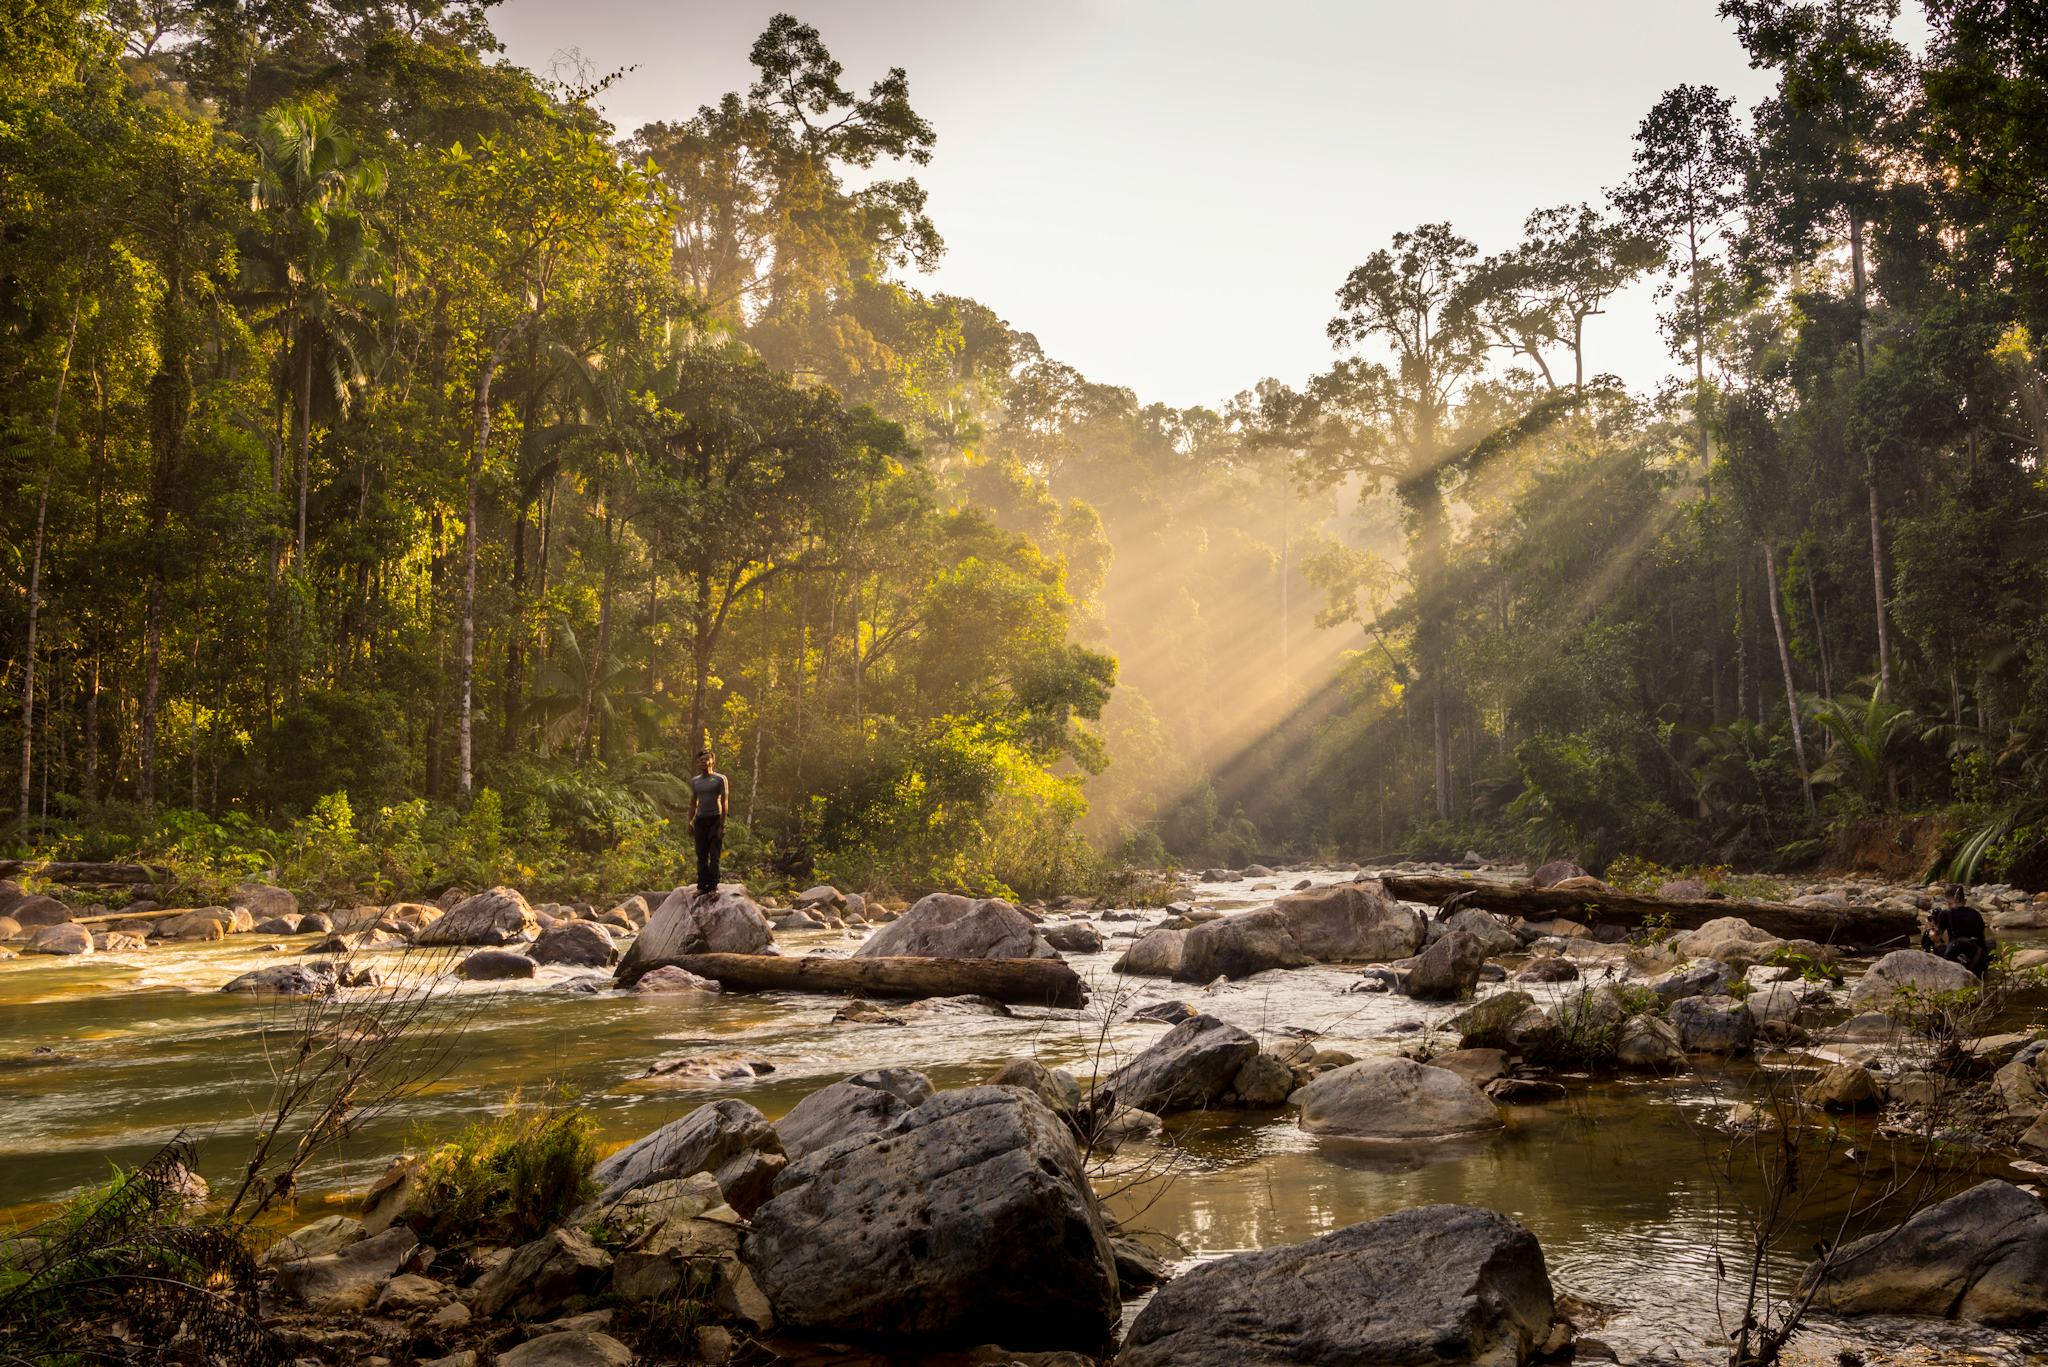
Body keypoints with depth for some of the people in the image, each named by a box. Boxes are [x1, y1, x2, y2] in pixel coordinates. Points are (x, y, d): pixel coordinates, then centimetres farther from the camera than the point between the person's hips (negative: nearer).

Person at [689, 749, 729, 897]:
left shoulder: (720, 779, -3)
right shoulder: (695, 781, 12)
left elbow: (724, 802, -7)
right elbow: (693, 803, 17)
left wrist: (722, 825, -13)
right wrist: (690, 822, 8)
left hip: (715, 819, -5)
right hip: (700, 820, 5)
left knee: (714, 855, -5)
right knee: (701, 855, 4)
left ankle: (713, 886, -4)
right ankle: (702, 886, 7)